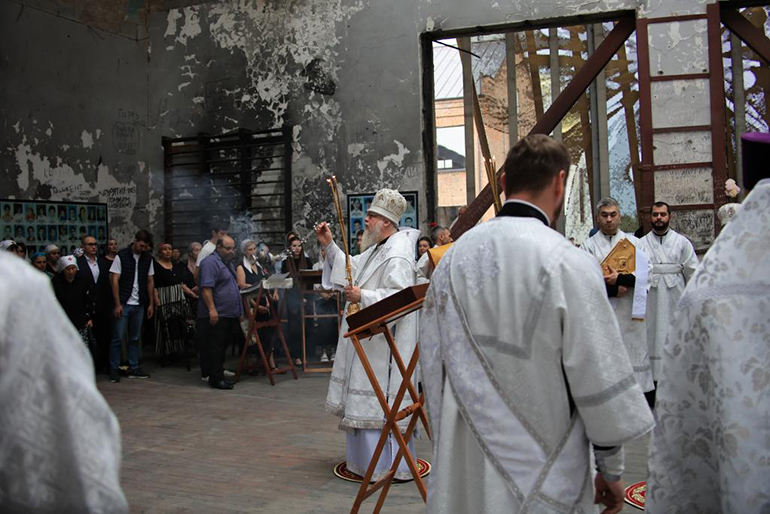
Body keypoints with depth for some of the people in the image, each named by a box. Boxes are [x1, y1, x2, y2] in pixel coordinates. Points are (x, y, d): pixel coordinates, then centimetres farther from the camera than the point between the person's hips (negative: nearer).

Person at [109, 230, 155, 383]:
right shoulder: (121, 256, -5)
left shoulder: (148, 258, 8)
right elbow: (115, 281, -8)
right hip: (123, 304, -4)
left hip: (139, 305, 4)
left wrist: (151, 304, 8)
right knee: (118, 338, -1)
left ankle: (134, 368, 17)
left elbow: (150, 282, 12)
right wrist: (118, 304, -13)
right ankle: (114, 370, 7)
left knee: (135, 338, 10)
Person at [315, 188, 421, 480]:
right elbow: (352, 269, 24)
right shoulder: (377, 249, 14)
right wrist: (329, 245, 16)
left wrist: (363, 296, -25)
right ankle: (366, 457, 30)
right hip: (369, 337, 11)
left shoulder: (397, 254, -19)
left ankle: (392, 465, 8)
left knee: (381, 400, -4)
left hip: (384, 342, -11)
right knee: (363, 399, 17)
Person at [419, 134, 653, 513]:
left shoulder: (454, 257, -2)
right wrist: (611, 469, 3)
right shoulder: (567, 263, -17)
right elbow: (600, 377, -12)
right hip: (543, 478, -5)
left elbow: (431, 361, 6)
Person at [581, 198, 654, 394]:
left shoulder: (634, 243, 11)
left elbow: (646, 271, -1)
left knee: (634, 354, 4)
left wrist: (621, 279, -16)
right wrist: (612, 290, -14)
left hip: (631, 312, 2)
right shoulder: (588, 246, 4)